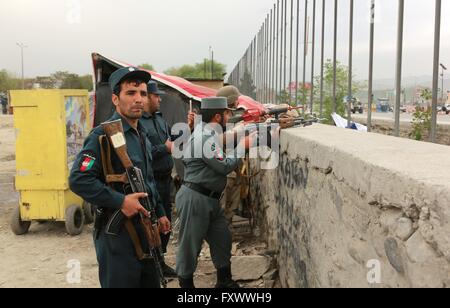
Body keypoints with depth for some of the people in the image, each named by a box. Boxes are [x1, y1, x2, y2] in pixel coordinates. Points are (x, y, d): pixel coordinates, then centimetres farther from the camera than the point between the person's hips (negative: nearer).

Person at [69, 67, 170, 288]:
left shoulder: (142, 135, 12)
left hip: (145, 226, 9)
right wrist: (120, 201, -25)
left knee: (151, 282, 19)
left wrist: (159, 212, 22)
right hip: (117, 231, -8)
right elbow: (78, 180, -24)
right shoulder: (104, 135, -16)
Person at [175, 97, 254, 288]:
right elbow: (224, 166, -17)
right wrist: (242, 147, -7)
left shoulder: (209, 131, 11)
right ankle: (186, 284, 17)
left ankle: (224, 281, 29)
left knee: (222, 239, 15)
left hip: (210, 199, 10)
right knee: (190, 245, 3)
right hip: (194, 199, -10)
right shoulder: (205, 137, -19)